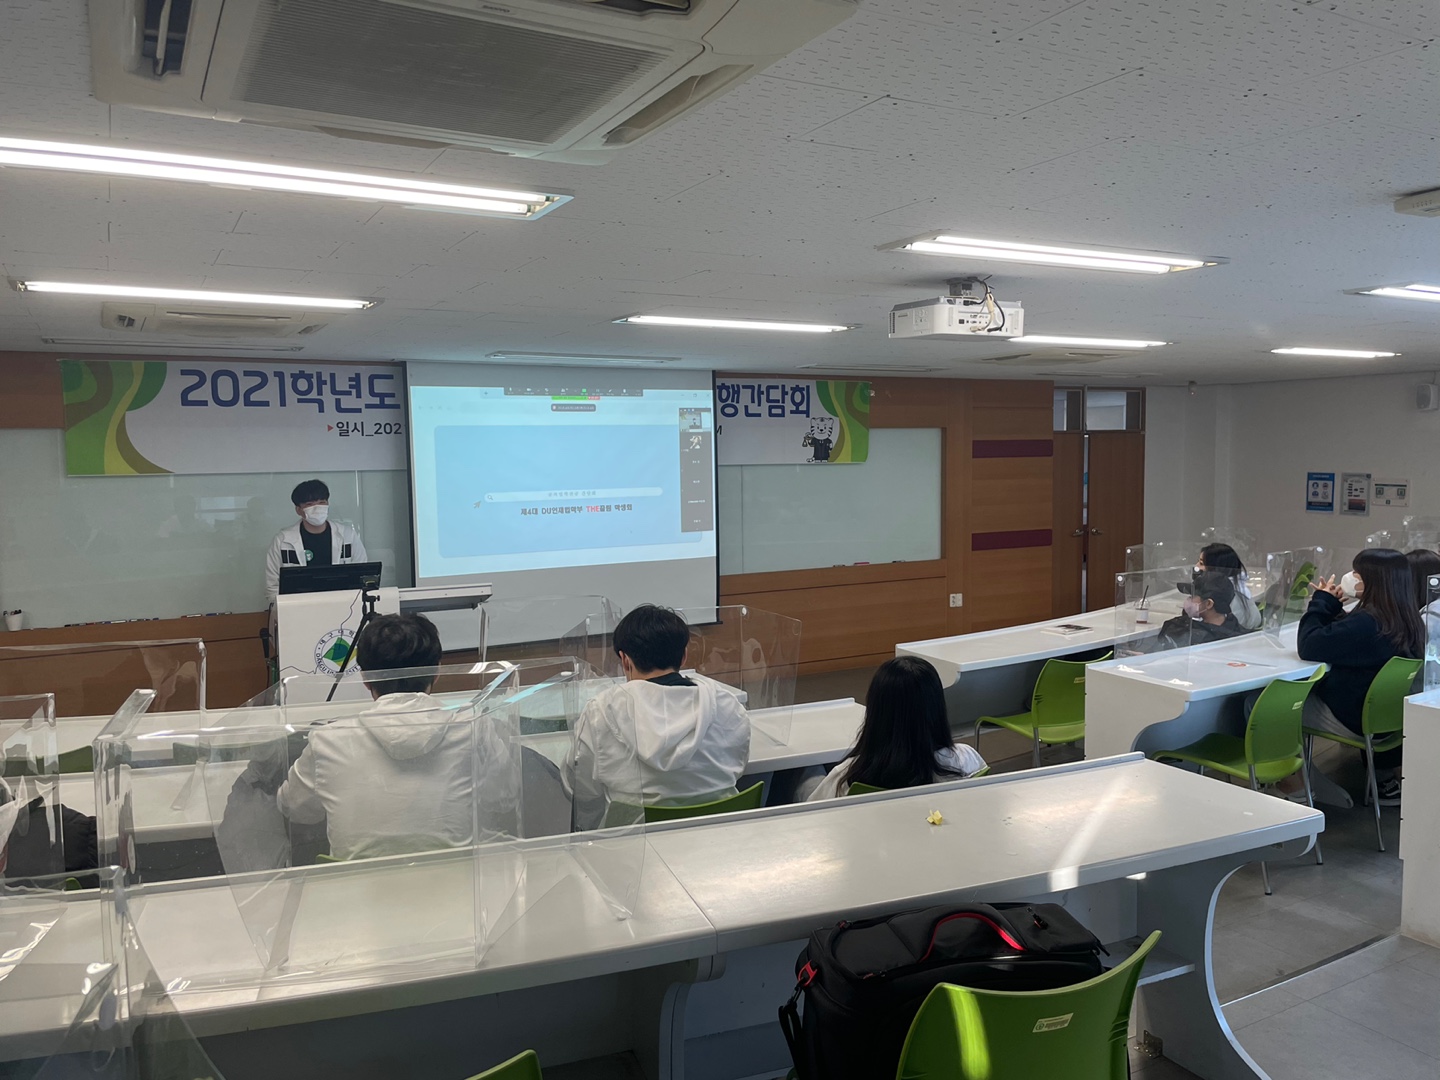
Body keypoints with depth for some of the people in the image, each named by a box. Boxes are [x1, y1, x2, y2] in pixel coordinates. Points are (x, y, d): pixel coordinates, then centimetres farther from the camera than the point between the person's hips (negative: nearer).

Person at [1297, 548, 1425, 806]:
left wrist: (1322, 601, -10)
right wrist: (1332, 606, 4)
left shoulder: (1366, 624, -28)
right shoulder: (1406, 621, 0)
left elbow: (1308, 647, -21)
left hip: (1353, 721, -8)